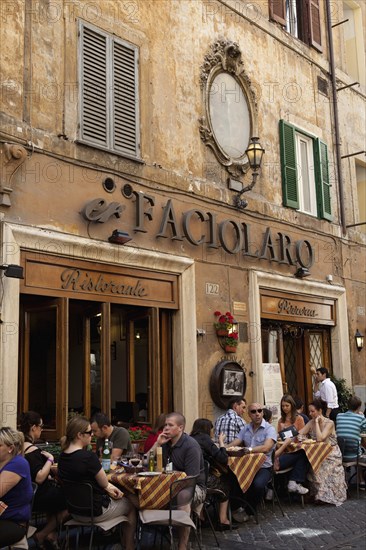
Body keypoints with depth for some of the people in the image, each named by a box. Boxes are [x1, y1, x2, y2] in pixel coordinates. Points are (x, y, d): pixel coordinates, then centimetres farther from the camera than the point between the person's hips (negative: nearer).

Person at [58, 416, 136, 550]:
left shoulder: (62, 457, -3)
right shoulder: (88, 456, -28)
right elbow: (104, 483, -14)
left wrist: (108, 488, 0)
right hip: (95, 512, -7)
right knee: (130, 505, 19)